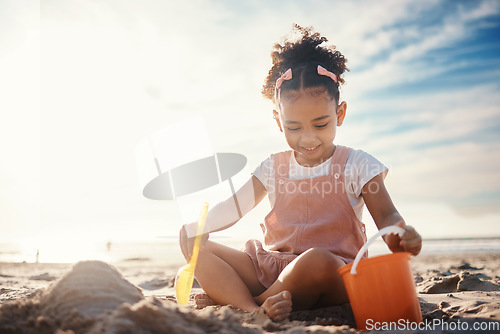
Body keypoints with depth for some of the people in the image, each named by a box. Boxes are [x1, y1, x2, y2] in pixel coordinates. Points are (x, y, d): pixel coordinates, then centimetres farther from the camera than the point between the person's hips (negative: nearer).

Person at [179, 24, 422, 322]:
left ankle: (229, 299, -20)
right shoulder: (273, 169, 11)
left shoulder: (357, 165, 2)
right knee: (192, 240, -9)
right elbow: (232, 208, 13)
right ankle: (252, 310, -32)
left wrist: (401, 236, -28)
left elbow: (386, 216, -3)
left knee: (317, 260, -42)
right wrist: (198, 222, -8)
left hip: (334, 274, -3)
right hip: (270, 267, 4)